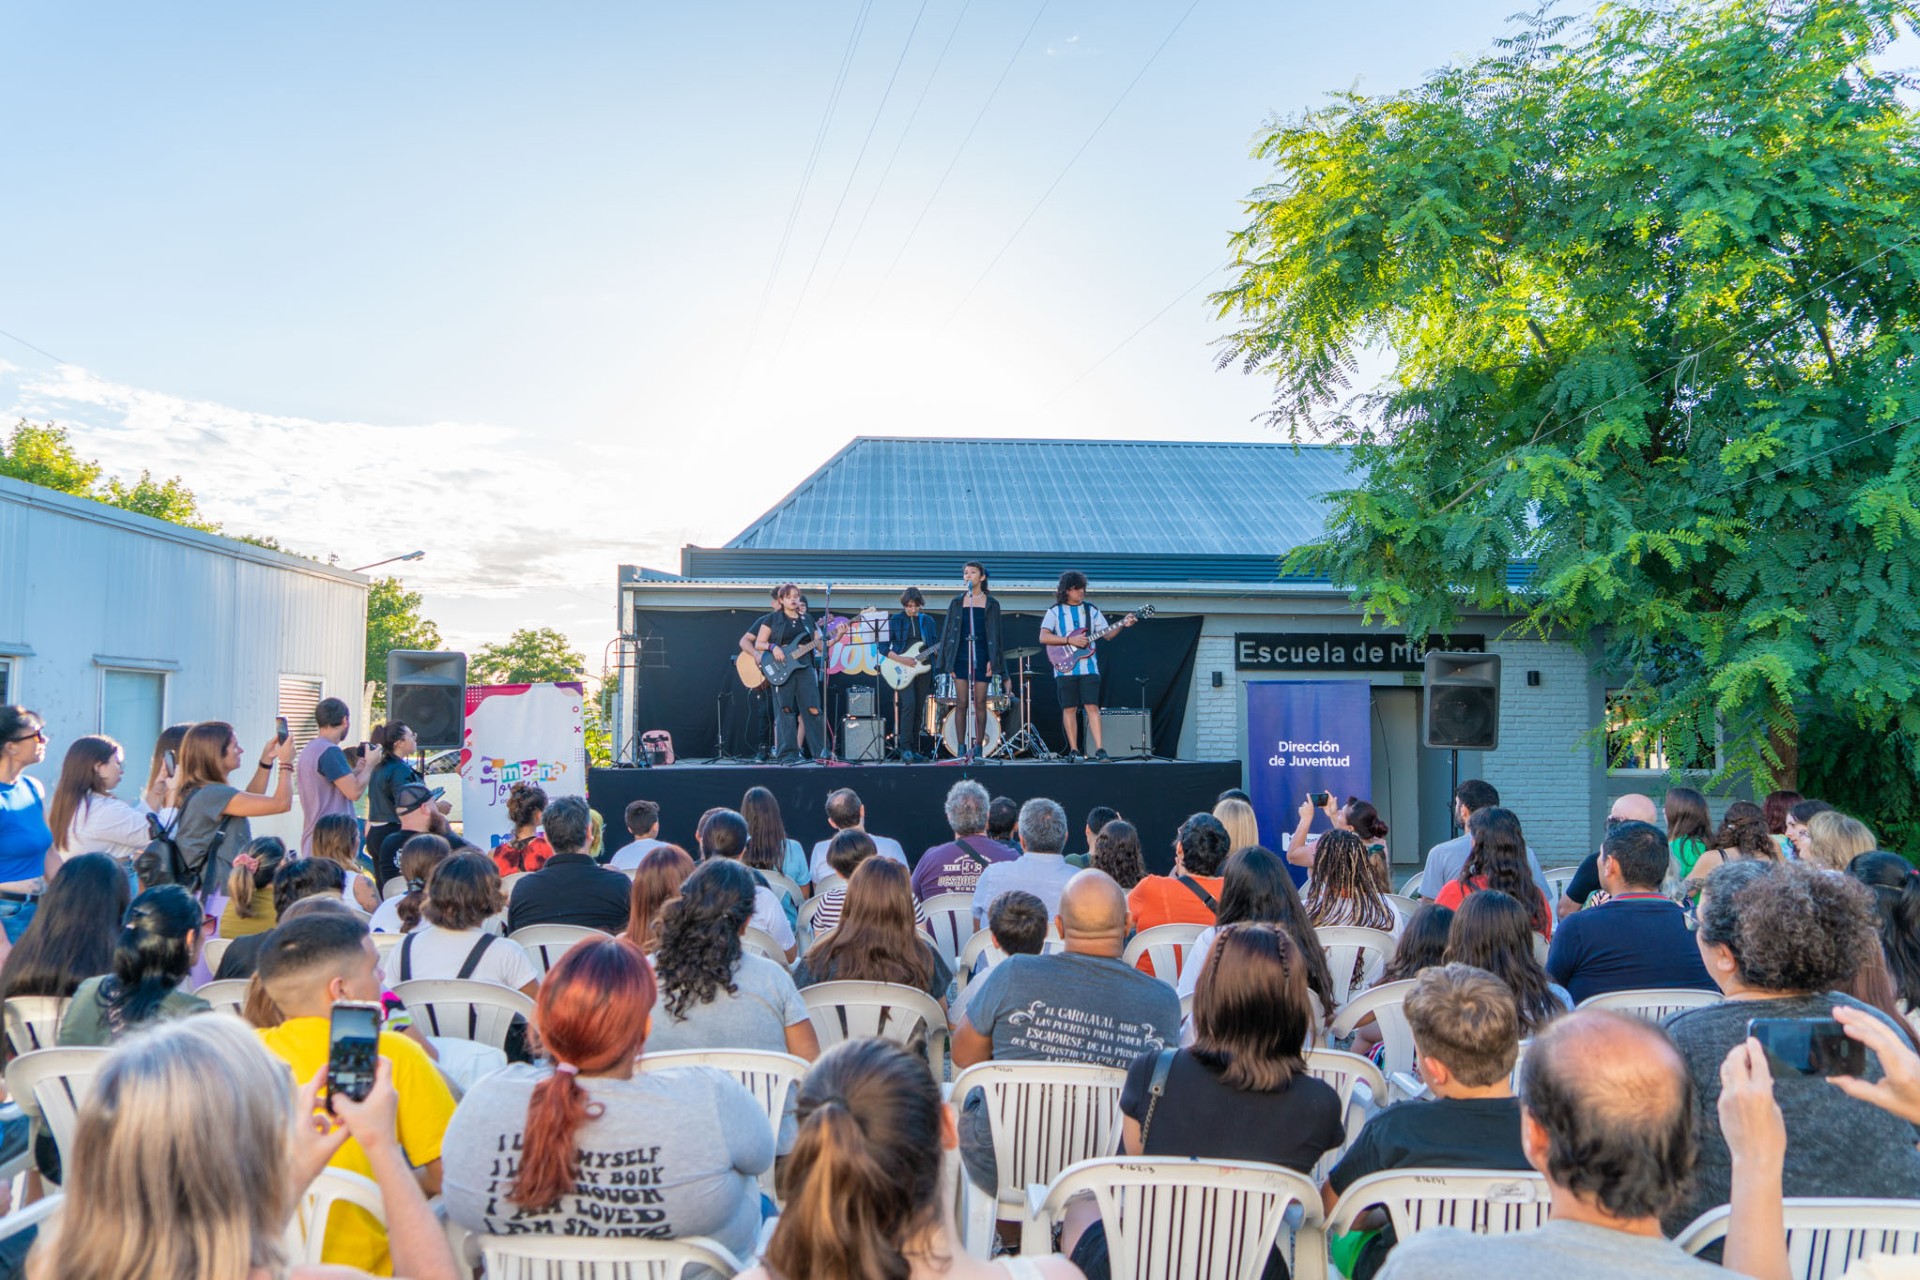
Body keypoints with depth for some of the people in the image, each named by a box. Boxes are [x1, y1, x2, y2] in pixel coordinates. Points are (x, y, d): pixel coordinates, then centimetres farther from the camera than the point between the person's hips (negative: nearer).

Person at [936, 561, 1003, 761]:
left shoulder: (991, 604, 5)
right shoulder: (956, 603, 8)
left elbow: (994, 634, 2)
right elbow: (948, 632, 7)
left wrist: (992, 660, -7)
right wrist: (948, 661, 0)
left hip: (981, 656, -1)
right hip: (961, 656, 1)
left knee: (980, 703, 0)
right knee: (961, 703, -2)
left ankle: (978, 748, 6)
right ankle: (962, 749, 2)